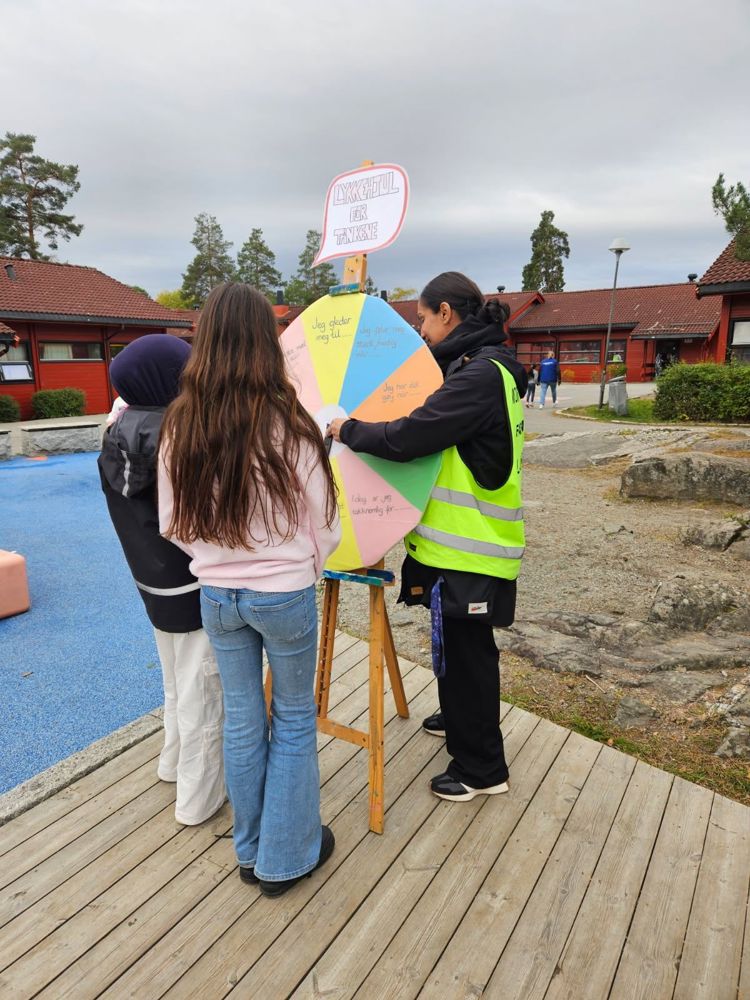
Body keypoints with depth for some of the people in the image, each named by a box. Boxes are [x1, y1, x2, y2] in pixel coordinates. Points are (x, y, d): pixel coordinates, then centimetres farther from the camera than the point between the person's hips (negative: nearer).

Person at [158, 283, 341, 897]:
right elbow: (324, 524, -8)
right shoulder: (287, 423, -17)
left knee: (242, 720, 20)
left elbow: (173, 525, 1)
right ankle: (287, 858, 32)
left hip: (216, 595, 4)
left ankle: (251, 850, 40)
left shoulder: (181, 424, -6)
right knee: (294, 720, 16)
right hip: (285, 594, -4)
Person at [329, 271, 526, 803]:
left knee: (463, 650, 4)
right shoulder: (483, 367, 12)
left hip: (468, 549, -10)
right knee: (457, 644, 25)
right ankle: (460, 718, 48)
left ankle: (482, 768, 23)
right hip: (463, 537, 10)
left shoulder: (480, 374, -20)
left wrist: (349, 430, -10)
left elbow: (409, 437, -26)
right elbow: (442, 434, 14)